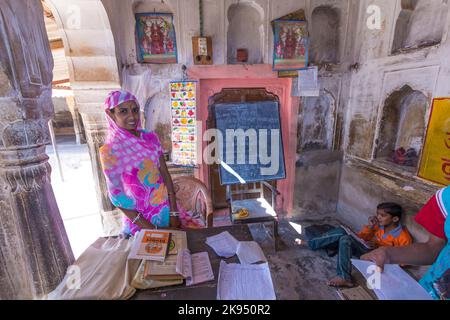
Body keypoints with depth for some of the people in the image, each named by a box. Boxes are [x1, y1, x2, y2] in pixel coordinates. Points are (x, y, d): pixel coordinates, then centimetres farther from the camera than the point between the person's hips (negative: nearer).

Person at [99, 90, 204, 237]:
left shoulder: (151, 138, -2)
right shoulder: (109, 152, -12)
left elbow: (166, 175, -2)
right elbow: (116, 196, -11)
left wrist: (174, 214, -8)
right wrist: (149, 228, -12)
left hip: (166, 207, 4)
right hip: (139, 216, -3)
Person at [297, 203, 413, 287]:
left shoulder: (403, 237, -12)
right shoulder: (379, 224, 5)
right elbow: (361, 237, 10)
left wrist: (378, 247, -20)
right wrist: (370, 227, -8)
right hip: (365, 247, 7)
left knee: (346, 239, -30)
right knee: (340, 232, -14)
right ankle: (309, 243, -7)